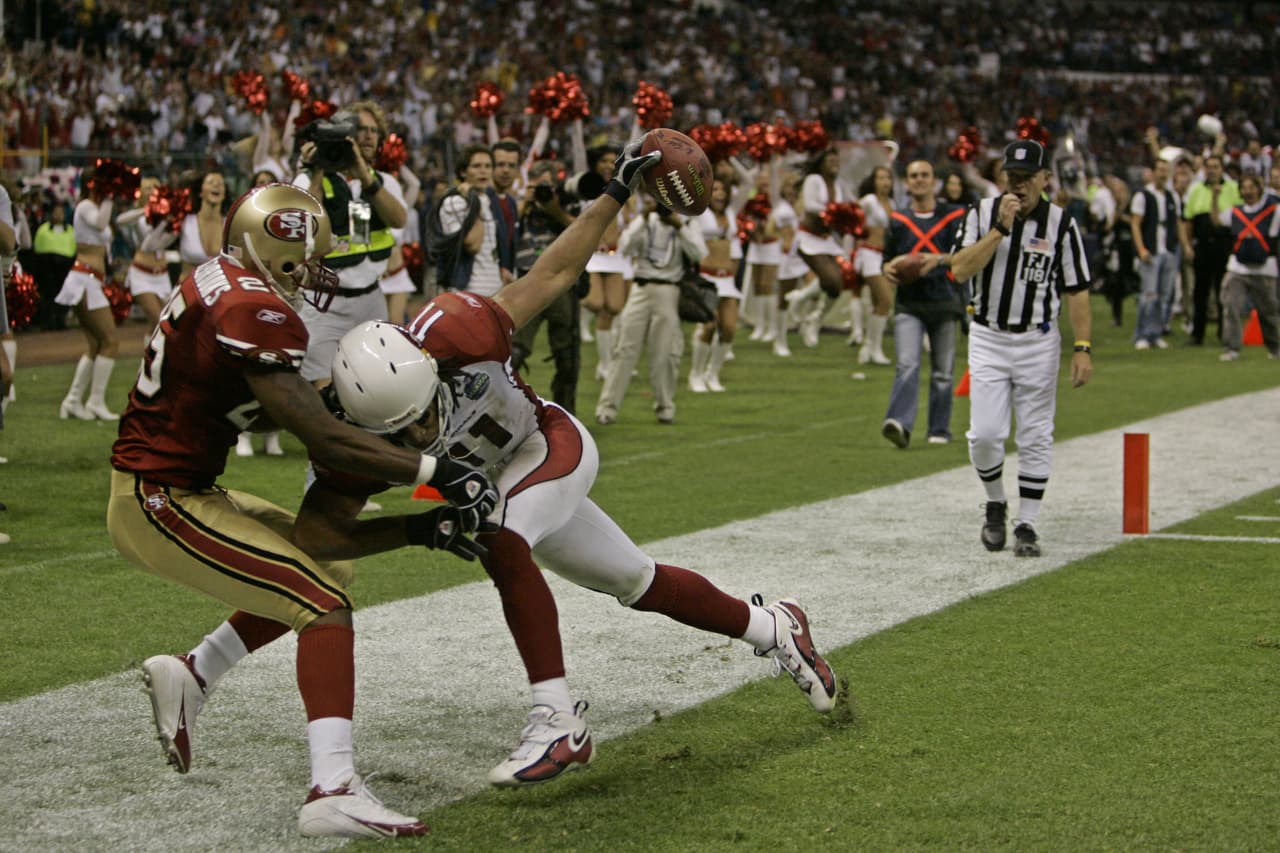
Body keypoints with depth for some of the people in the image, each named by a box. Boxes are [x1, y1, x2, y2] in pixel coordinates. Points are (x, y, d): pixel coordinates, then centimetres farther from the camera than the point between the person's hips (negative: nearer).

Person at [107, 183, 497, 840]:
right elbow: (322, 439, -24)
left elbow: (265, 407, 14)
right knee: (324, 606, -14)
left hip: (173, 488, 10)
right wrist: (438, 472, -22)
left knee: (329, 567, 18)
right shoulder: (253, 311, -22)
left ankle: (189, 676, 24)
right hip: (159, 503, -10)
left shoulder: (222, 283, 7)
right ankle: (333, 789, -24)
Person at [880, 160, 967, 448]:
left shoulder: (954, 216, 6)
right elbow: (889, 257, 23)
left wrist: (939, 259, -20)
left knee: (942, 371, 5)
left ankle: (939, 430, 17)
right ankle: (899, 424, -29)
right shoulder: (898, 220, 13)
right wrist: (889, 269, 0)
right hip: (908, 303, 0)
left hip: (944, 302, 0)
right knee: (907, 365, -17)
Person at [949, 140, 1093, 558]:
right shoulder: (982, 213, 0)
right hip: (988, 339, 0)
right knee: (984, 434, -6)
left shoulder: (1061, 224, -2)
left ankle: (1027, 525, 10)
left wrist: (1083, 347, -9)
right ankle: (995, 504, 20)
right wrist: (1000, 228, -18)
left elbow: (1076, 290, -1)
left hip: (1038, 343, 0)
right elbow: (960, 269, -11)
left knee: (1035, 438, 2)